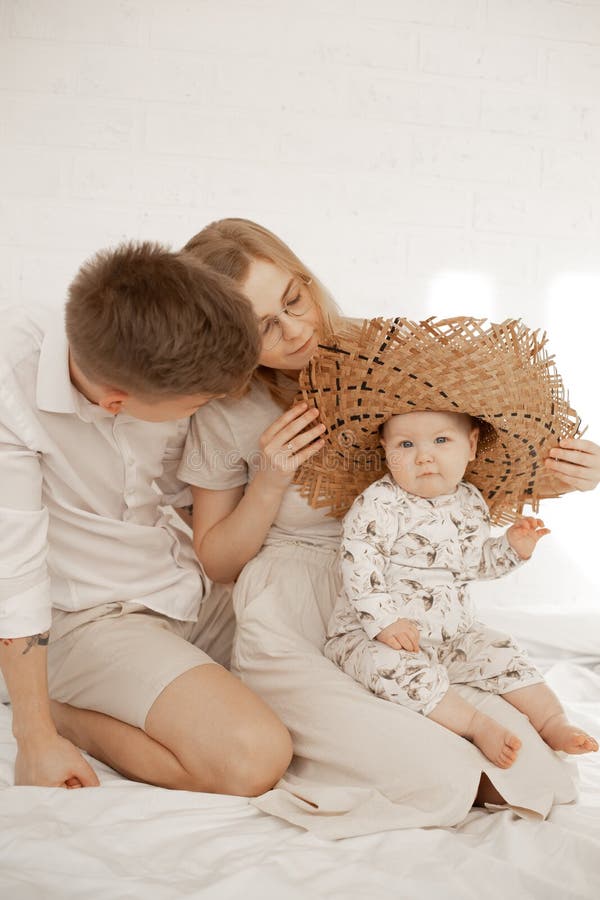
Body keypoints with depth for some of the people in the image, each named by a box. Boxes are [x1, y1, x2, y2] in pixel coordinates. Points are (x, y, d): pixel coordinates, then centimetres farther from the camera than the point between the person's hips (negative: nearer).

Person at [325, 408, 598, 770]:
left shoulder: (471, 503, 4)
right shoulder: (378, 505, -18)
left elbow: (477, 561, 18)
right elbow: (359, 567, -22)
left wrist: (512, 547, 0)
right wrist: (384, 621, -28)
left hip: (454, 632, 6)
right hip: (374, 634, -5)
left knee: (503, 654, -4)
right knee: (399, 669, -32)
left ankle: (553, 720, 5)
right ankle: (477, 725, -28)